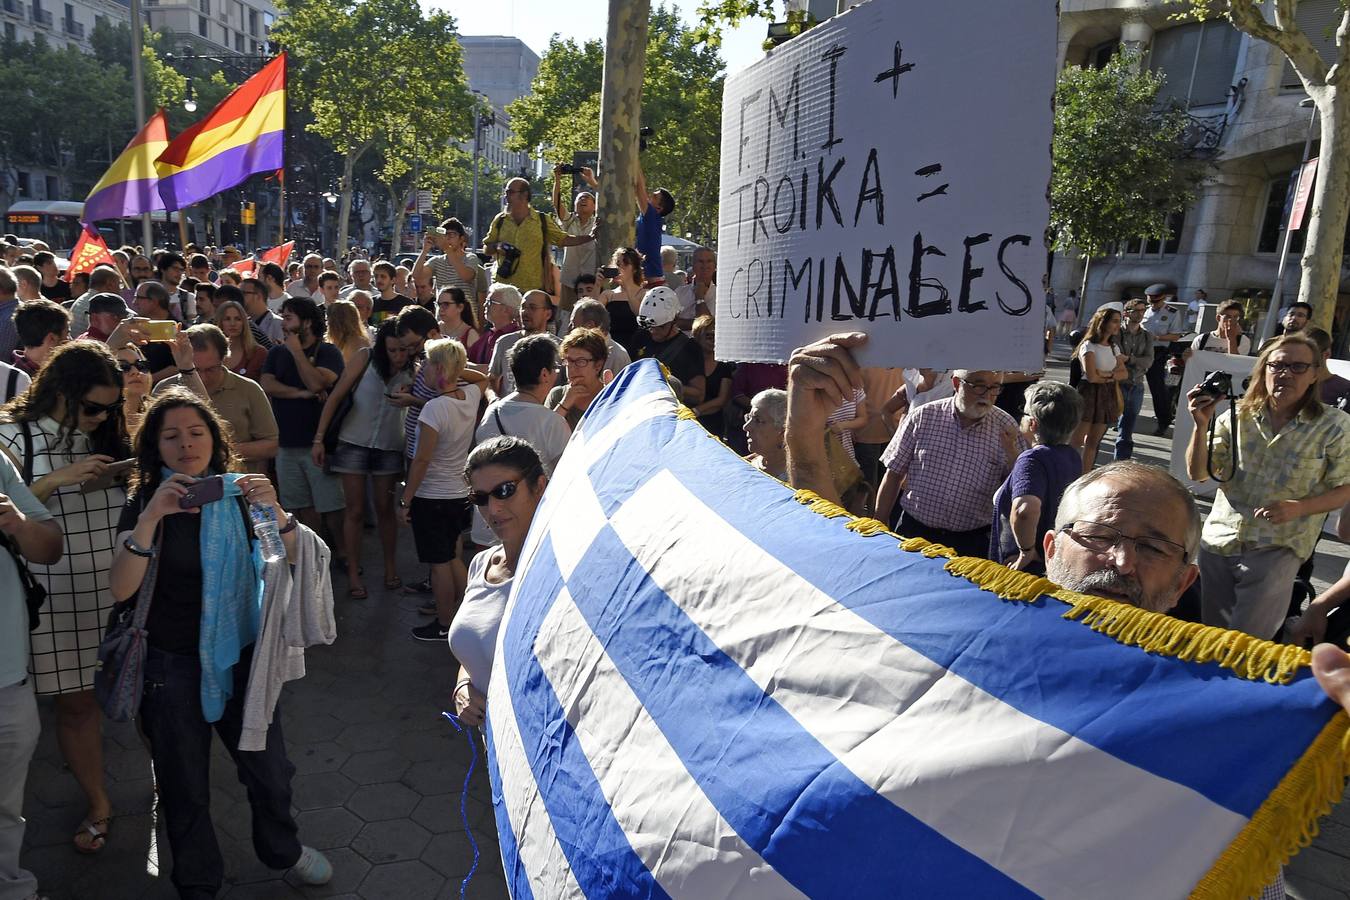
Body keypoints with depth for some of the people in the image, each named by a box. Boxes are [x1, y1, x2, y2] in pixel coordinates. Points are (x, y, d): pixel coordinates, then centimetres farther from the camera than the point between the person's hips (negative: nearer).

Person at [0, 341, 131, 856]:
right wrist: (57, 479, -20)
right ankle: (97, 803, 27)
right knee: (75, 702, 8)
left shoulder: (111, 433, 4)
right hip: (60, 597, -2)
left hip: (121, 587, 2)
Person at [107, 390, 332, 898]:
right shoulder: (144, 504, -7)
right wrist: (151, 518, -31)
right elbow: (120, 590, -19)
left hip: (240, 655, 2)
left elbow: (292, 563, -5)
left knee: (269, 770, 11)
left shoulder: (239, 495, -2)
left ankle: (282, 850, 41)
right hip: (172, 665, -1)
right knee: (184, 785, 12)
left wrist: (275, 511, -23)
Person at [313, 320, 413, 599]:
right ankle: (353, 573, 16)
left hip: (389, 447, 1)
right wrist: (319, 438, -9)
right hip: (353, 443, -1)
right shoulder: (366, 358, -10)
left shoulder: (414, 371, -4)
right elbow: (336, 396, -8)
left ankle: (390, 567, 26)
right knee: (355, 510, 5)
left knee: (385, 508, 10)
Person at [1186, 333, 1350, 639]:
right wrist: (1201, 425, -15)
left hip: (1277, 550, -3)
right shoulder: (1238, 416, 2)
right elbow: (1198, 473, -1)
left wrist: (1299, 508, -19)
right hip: (1217, 543, 3)